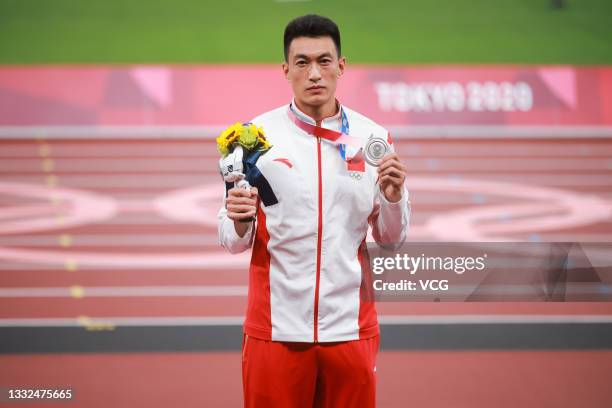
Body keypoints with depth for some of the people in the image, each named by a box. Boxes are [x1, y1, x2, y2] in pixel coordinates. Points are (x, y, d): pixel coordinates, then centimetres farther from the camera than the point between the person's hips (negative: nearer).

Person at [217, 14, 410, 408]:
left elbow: (390, 238, 8)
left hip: (351, 327, 1)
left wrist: (393, 197, -11)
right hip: (275, 327, -1)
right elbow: (234, 242, 2)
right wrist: (239, 222, -19)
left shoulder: (373, 136, 2)